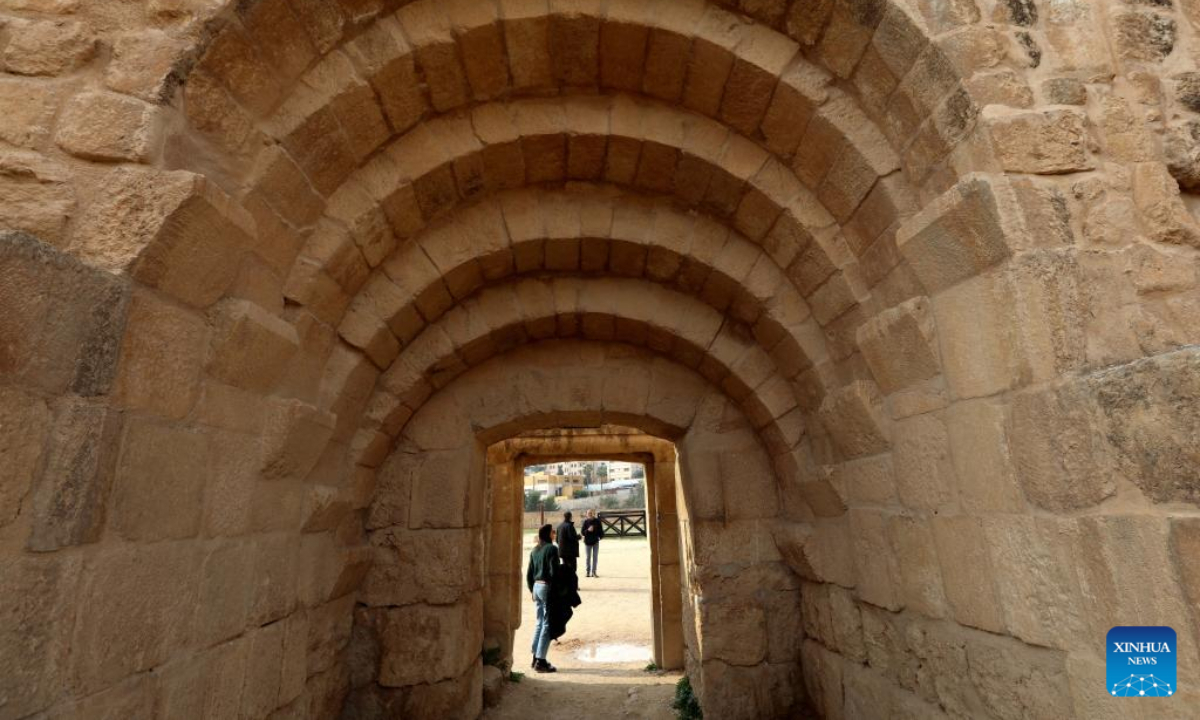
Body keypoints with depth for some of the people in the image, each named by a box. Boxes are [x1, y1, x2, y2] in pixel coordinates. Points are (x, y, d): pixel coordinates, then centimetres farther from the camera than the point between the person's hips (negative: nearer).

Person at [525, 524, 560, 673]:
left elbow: (529, 574, 14)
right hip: (547, 587, -8)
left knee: (539, 623, 17)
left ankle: (536, 658, 22)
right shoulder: (552, 549, -13)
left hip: (537, 586, 8)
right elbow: (554, 572, -18)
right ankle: (540, 661, 0)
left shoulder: (535, 551, 10)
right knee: (547, 624, -2)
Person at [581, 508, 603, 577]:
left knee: (595, 557, 5)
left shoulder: (597, 521, -4)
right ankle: (588, 572, 14)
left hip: (596, 541, 1)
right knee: (588, 557, 6)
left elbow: (600, 530, 5)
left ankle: (594, 572, 12)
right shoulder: (586, 522, -7)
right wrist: (588, 530, -23)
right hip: (587, 541, -1)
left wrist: (601, 536, -5)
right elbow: (583, 532, -7)